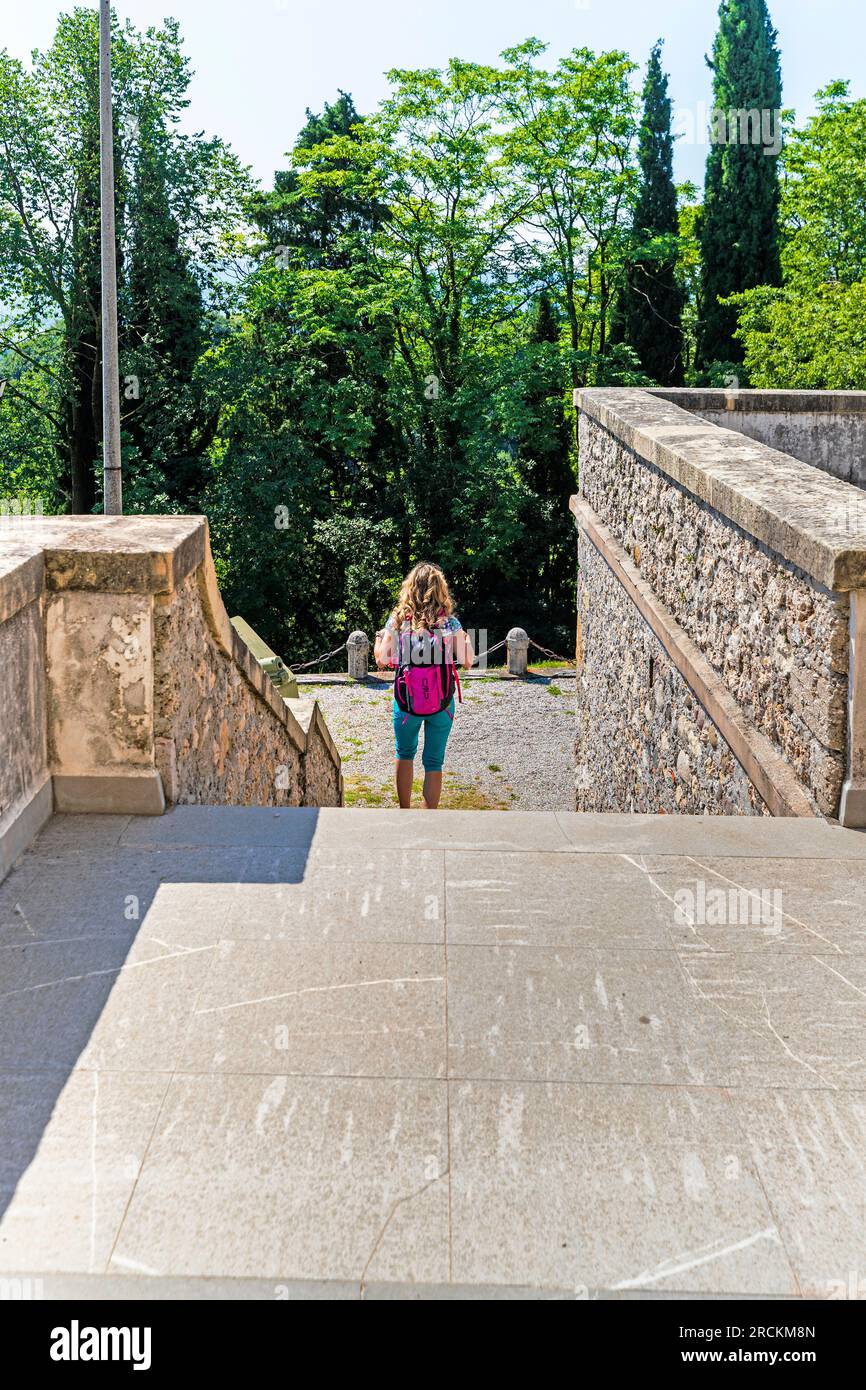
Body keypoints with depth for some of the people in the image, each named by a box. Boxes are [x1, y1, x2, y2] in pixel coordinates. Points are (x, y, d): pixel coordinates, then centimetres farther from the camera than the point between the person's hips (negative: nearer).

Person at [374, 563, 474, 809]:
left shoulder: (398, 620, -6)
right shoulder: (450, 622, -6)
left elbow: (382, 660, -6)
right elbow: (466, 661, -6)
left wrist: (378, 639, 16)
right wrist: (467, 639, 15)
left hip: (406, 702, 1)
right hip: (441, 704, -1)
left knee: (405, 755, 23)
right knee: (434, 763, 10)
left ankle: (404, 811, 29)